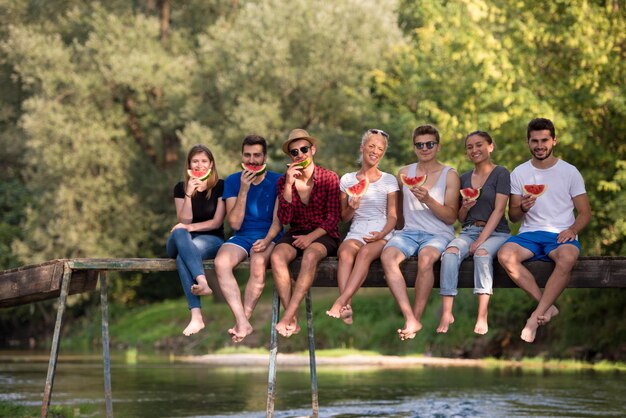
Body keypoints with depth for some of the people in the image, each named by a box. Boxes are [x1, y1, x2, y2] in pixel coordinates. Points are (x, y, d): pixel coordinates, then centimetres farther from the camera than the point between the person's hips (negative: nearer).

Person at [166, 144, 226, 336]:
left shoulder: (220, 186, 3)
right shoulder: (181, 188, 9)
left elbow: (217, 222, -3)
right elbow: (184, 221, -2)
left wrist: (190, 227, -14)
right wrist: (188, 194, -14)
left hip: (211, 239, -2)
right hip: (183, 242, 2)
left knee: (183, 257, -36)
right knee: (180, 233, -37)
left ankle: (196, 316, -50)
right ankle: (202, 282, -57)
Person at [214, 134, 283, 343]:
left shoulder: (277, 181, 4)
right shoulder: (232, 181, 8)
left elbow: (278, 219, -2)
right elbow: (235, 223, 0)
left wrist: (267, 240, -22)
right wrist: (244, 189, -10)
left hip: (269, 237, -2)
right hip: (241, 236, 2)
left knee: (258, 262, -37)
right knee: (221, 262, -31)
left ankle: (243, 320, -24)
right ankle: (243, 323, -34)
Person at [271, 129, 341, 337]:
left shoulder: (329, 178, -1)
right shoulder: (284, 181, 6)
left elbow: (333, 219, -4)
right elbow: (284, 219, -4)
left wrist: (311, 237, -18)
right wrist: (289, 185, -14)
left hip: (324, 235, -3)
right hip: (297, 233, 3)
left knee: (310, 255, -37)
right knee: (277, 255, -31)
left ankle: (288, 317, -40)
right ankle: (293, 321, -35)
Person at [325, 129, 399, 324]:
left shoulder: (389, 180, 11)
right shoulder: (347, 180, 15)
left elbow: (393, 216, 7)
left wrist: (382, 234, -13)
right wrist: (352, 208, -6)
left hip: (381, 233, -1)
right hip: (356, 232, 1)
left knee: (365, 253, -37)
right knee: (345, 252, -35)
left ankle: (340, 303, -46)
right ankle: (346, 308, -48)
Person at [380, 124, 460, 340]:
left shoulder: (449, 175, 4)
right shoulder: (404, 173, 14)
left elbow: (451, 217, -4)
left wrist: (428, 199, -17)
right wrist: (400, 229, 10)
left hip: (439, 233, -3)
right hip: (409, 231, 3)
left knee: (425, 258, -37)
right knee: (387, 255, -30)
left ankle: (417, 317, -25)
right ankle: (410, 318, -36)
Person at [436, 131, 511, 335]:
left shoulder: (501, 174, 1)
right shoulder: (464, 178, 17)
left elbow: (499, 210, -8)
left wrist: (480, 241, -17)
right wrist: (465, 208, -4)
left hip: (496, 232, -4)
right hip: (468, 231, 4)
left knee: (482, 253, -36)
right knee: (450, 252, -29)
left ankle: (482, 317, -39)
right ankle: (446, 313, -37)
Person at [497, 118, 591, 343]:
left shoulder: (569, 172, 7)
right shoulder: (519, 173, 11)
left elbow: (585, 212, 7)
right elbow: (513, 217, 12)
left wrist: (572, 230, -14)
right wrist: (523, 208, -13)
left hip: (561, 235, -2)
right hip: (530, 233, 2)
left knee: (568, 257, -39)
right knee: (505, 255, -32)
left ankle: (536, 317, -31)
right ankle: (547, 307, -23)